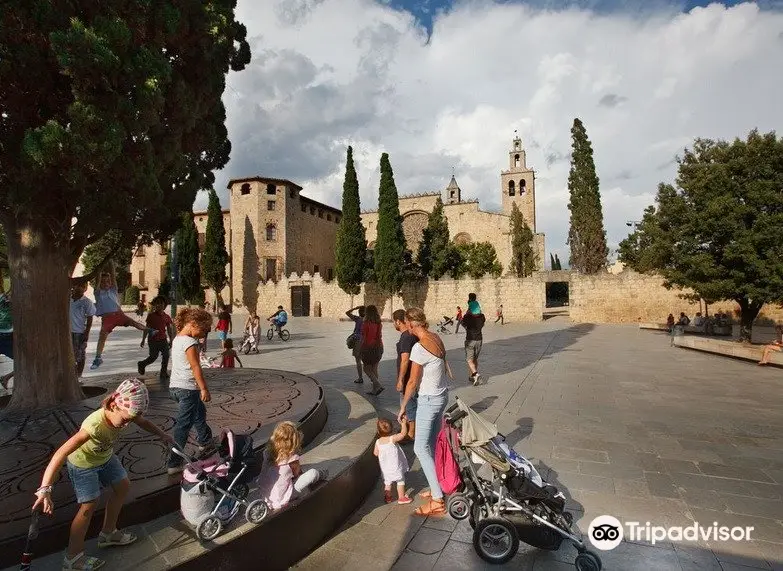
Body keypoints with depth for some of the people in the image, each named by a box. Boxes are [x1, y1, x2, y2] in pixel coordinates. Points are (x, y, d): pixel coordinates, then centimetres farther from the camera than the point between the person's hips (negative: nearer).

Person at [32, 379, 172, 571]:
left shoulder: (124, 412, -25)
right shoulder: (95, 425, -44)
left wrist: (162, 435, -4)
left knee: (123, 486, 14)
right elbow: (61, 454, -48)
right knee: (89, 505, -5)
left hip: (105, 457, 7)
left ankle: (108, 533, 34)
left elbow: (143, 422, -1)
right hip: (83, 465, -7)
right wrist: (45, 490, -52)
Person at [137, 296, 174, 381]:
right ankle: (142, 364, 32)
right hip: (153, 340, -3)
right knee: (153, 357, 1)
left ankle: (163, 374, 9)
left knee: (166, 356, -2)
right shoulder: (151, 316, -3)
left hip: (163, 340, 3)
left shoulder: (166, 317, 4)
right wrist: (143, 340, 0)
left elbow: (169, 329, 9)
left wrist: (171, 340, 6)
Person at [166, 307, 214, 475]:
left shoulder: (176, 339, 9)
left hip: (175, 386, 10)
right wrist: (204, 389, -16)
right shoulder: (190, 343, -19)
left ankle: (204, 441, 48)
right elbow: (196, 368, -20)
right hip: (188, 388, -10)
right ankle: (173, 463, 3)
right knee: (183, 425, -2)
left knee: (199, 412, 28)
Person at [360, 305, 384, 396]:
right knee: (374, 368, 14)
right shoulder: (378, 323, 3)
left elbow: (363, 337, -10)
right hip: (378, 346, 6)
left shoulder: (366, 323, -13)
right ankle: (374, 390, 18)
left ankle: (378, 385, -11)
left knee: (367, 368, 5)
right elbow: (379, 336, 7)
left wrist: (361, 348, 0)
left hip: (368, 347, -6)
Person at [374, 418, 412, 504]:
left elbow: (375, 453, 3)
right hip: (396, 466, -4)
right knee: (400, 481, 13)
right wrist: (404, 423, -10)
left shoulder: (378, 442, -8)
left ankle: (387, 497, 30)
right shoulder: (392, 439, -21)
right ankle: (401, 497, 21)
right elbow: (403, 433, -21)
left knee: (387, 483, 21)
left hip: (385, 468, 4)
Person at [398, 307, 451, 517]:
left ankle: (437, 501, 4)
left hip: (429, 400, -9)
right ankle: (436, 488, 30)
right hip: (442, 395, 9)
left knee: (421, 448, 1)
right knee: (432, 445, 18)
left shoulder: (419, 348, -24)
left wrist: (402, 407, -4)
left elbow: (413, 383, -17)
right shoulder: (437, 338, 0)